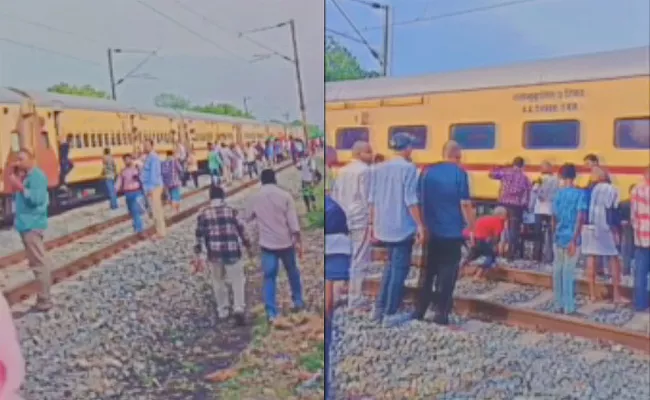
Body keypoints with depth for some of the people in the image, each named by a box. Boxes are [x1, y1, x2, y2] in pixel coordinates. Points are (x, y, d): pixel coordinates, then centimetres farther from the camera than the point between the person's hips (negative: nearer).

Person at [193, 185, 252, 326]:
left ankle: (222, 310, 27)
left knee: (218, 281, 18)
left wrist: (198, 256, 6)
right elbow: (241, 230, 1)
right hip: (232, 251, -1)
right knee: (237, 280, 10)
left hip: (214, 253, 2)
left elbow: (199, 235, 1)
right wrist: (248, 247, 13)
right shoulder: (231, 211, -1)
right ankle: (239, 308, -3)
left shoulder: (203, 214, 2)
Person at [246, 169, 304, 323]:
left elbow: (248, 218, 15)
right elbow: (293, 221, -11)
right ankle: (298, 301, 32)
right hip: (285, 242, 0)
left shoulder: (255, 197, 0)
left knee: (269, 277, 4)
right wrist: (298, 241, -5)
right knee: (292, 272, 20)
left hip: (267, 243, 1)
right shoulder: (285, 195, -7)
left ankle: (271, 313, 0)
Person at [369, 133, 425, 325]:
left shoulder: (378, 168, 8)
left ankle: (379, 308, 18)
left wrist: (373, 223, 15)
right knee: (399, 269, 3)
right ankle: (390, 313, 6)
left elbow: (372, 199, 8)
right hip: (402, 227, -6)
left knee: (391, 266, 19)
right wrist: (419, 225, -10)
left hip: (384, 226, 6)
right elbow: (410, 200, -14)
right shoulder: (408, 168, -10)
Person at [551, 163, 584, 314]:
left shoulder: (559, 193, 5)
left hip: (558, 238, 4)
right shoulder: (580, 193, -7)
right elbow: (579, 218, -13)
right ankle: (568, 307, 3)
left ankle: (559, 304, 18)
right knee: (568, 272, -1)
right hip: (571, 238, -4)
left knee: (558, 271, 11)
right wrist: (574, 240, -13)